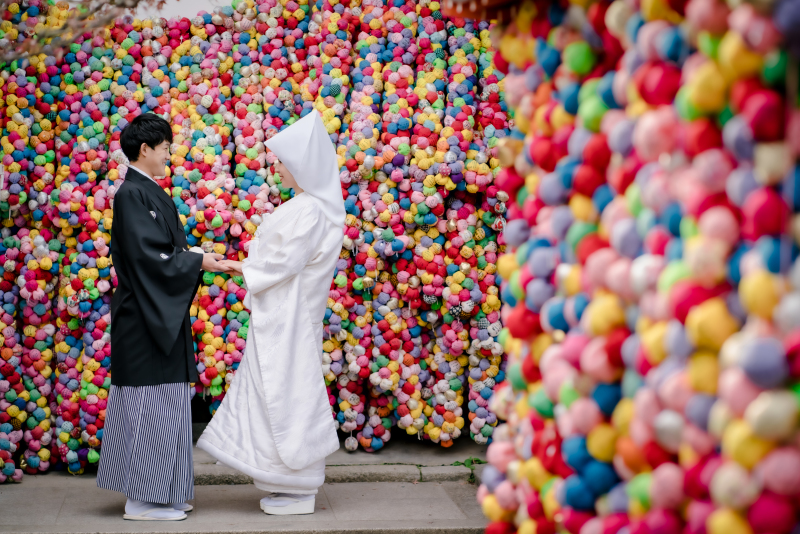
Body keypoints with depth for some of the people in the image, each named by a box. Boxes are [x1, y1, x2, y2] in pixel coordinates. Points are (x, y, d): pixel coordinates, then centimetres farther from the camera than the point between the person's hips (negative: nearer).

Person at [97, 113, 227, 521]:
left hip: (160, 314, 10)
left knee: (163, 401, 12)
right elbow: (146, 254, -20)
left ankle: (158, 493, 18)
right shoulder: (132, 194, -14)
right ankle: (141, 498, 0)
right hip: (144, 316, -10)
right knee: (151, 401, -6)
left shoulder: (148, 192, 15)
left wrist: (199, 259, 6)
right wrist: (198, 262, -15)